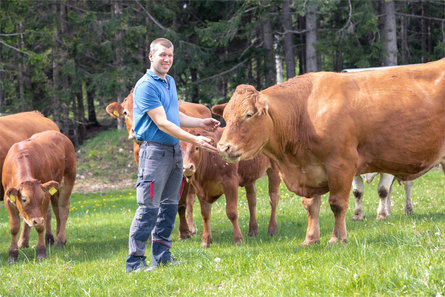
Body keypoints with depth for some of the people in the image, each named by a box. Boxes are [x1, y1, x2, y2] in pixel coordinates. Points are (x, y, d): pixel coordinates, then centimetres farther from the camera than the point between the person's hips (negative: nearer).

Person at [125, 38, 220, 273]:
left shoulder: (170, 82, 17)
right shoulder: (146, 86, -12)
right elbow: (162, 123, -18)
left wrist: (201, 123, 15)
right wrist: (195, 140, -21)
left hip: (174, 149, 9)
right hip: (155, 149, -9)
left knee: (169, 205, 11)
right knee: (149, 207, -11)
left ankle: (162, 256, 18)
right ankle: (135, 261, -8)